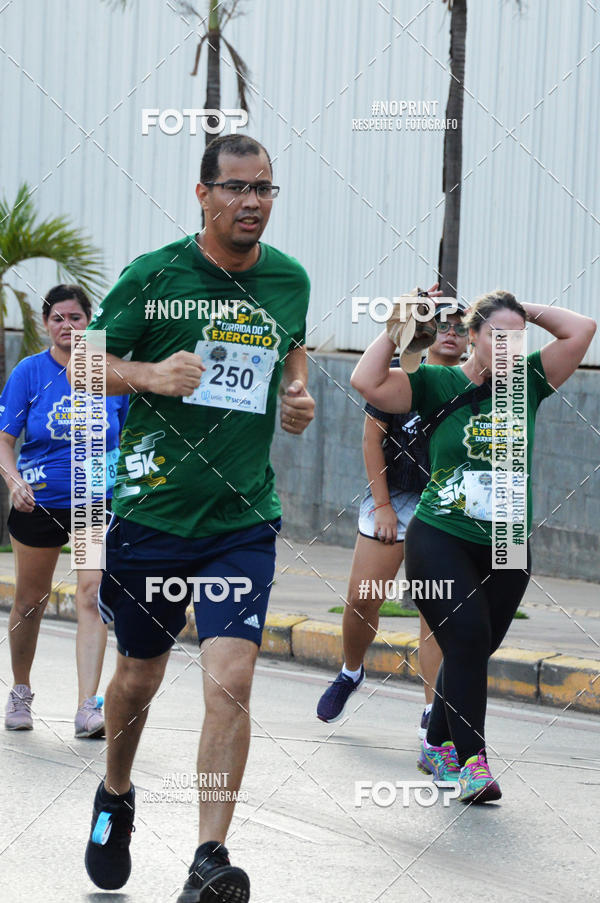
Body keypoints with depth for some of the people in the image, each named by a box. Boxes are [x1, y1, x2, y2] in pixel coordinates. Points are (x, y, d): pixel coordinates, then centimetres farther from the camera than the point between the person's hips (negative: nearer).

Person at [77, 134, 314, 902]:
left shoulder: (290, 280, 5)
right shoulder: (153, 276, -7)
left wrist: (299, 394, 4)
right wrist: (152, 375, -21)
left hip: (243, 519, 1)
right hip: (152, 512, -1)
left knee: (230, 681, -14)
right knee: (138, 675, 14)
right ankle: (115, 798, 43)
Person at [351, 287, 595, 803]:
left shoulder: (526, 384, 5)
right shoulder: (438, 385, -2)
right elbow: (367, 382, -13)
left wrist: (526, 311, 2)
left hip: (505, 550, 4)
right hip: (440, 538, -4)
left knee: (475, 650, 10)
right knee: (467, 636, -18)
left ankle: (437, 746, 30)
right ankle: (471, 760, -19)